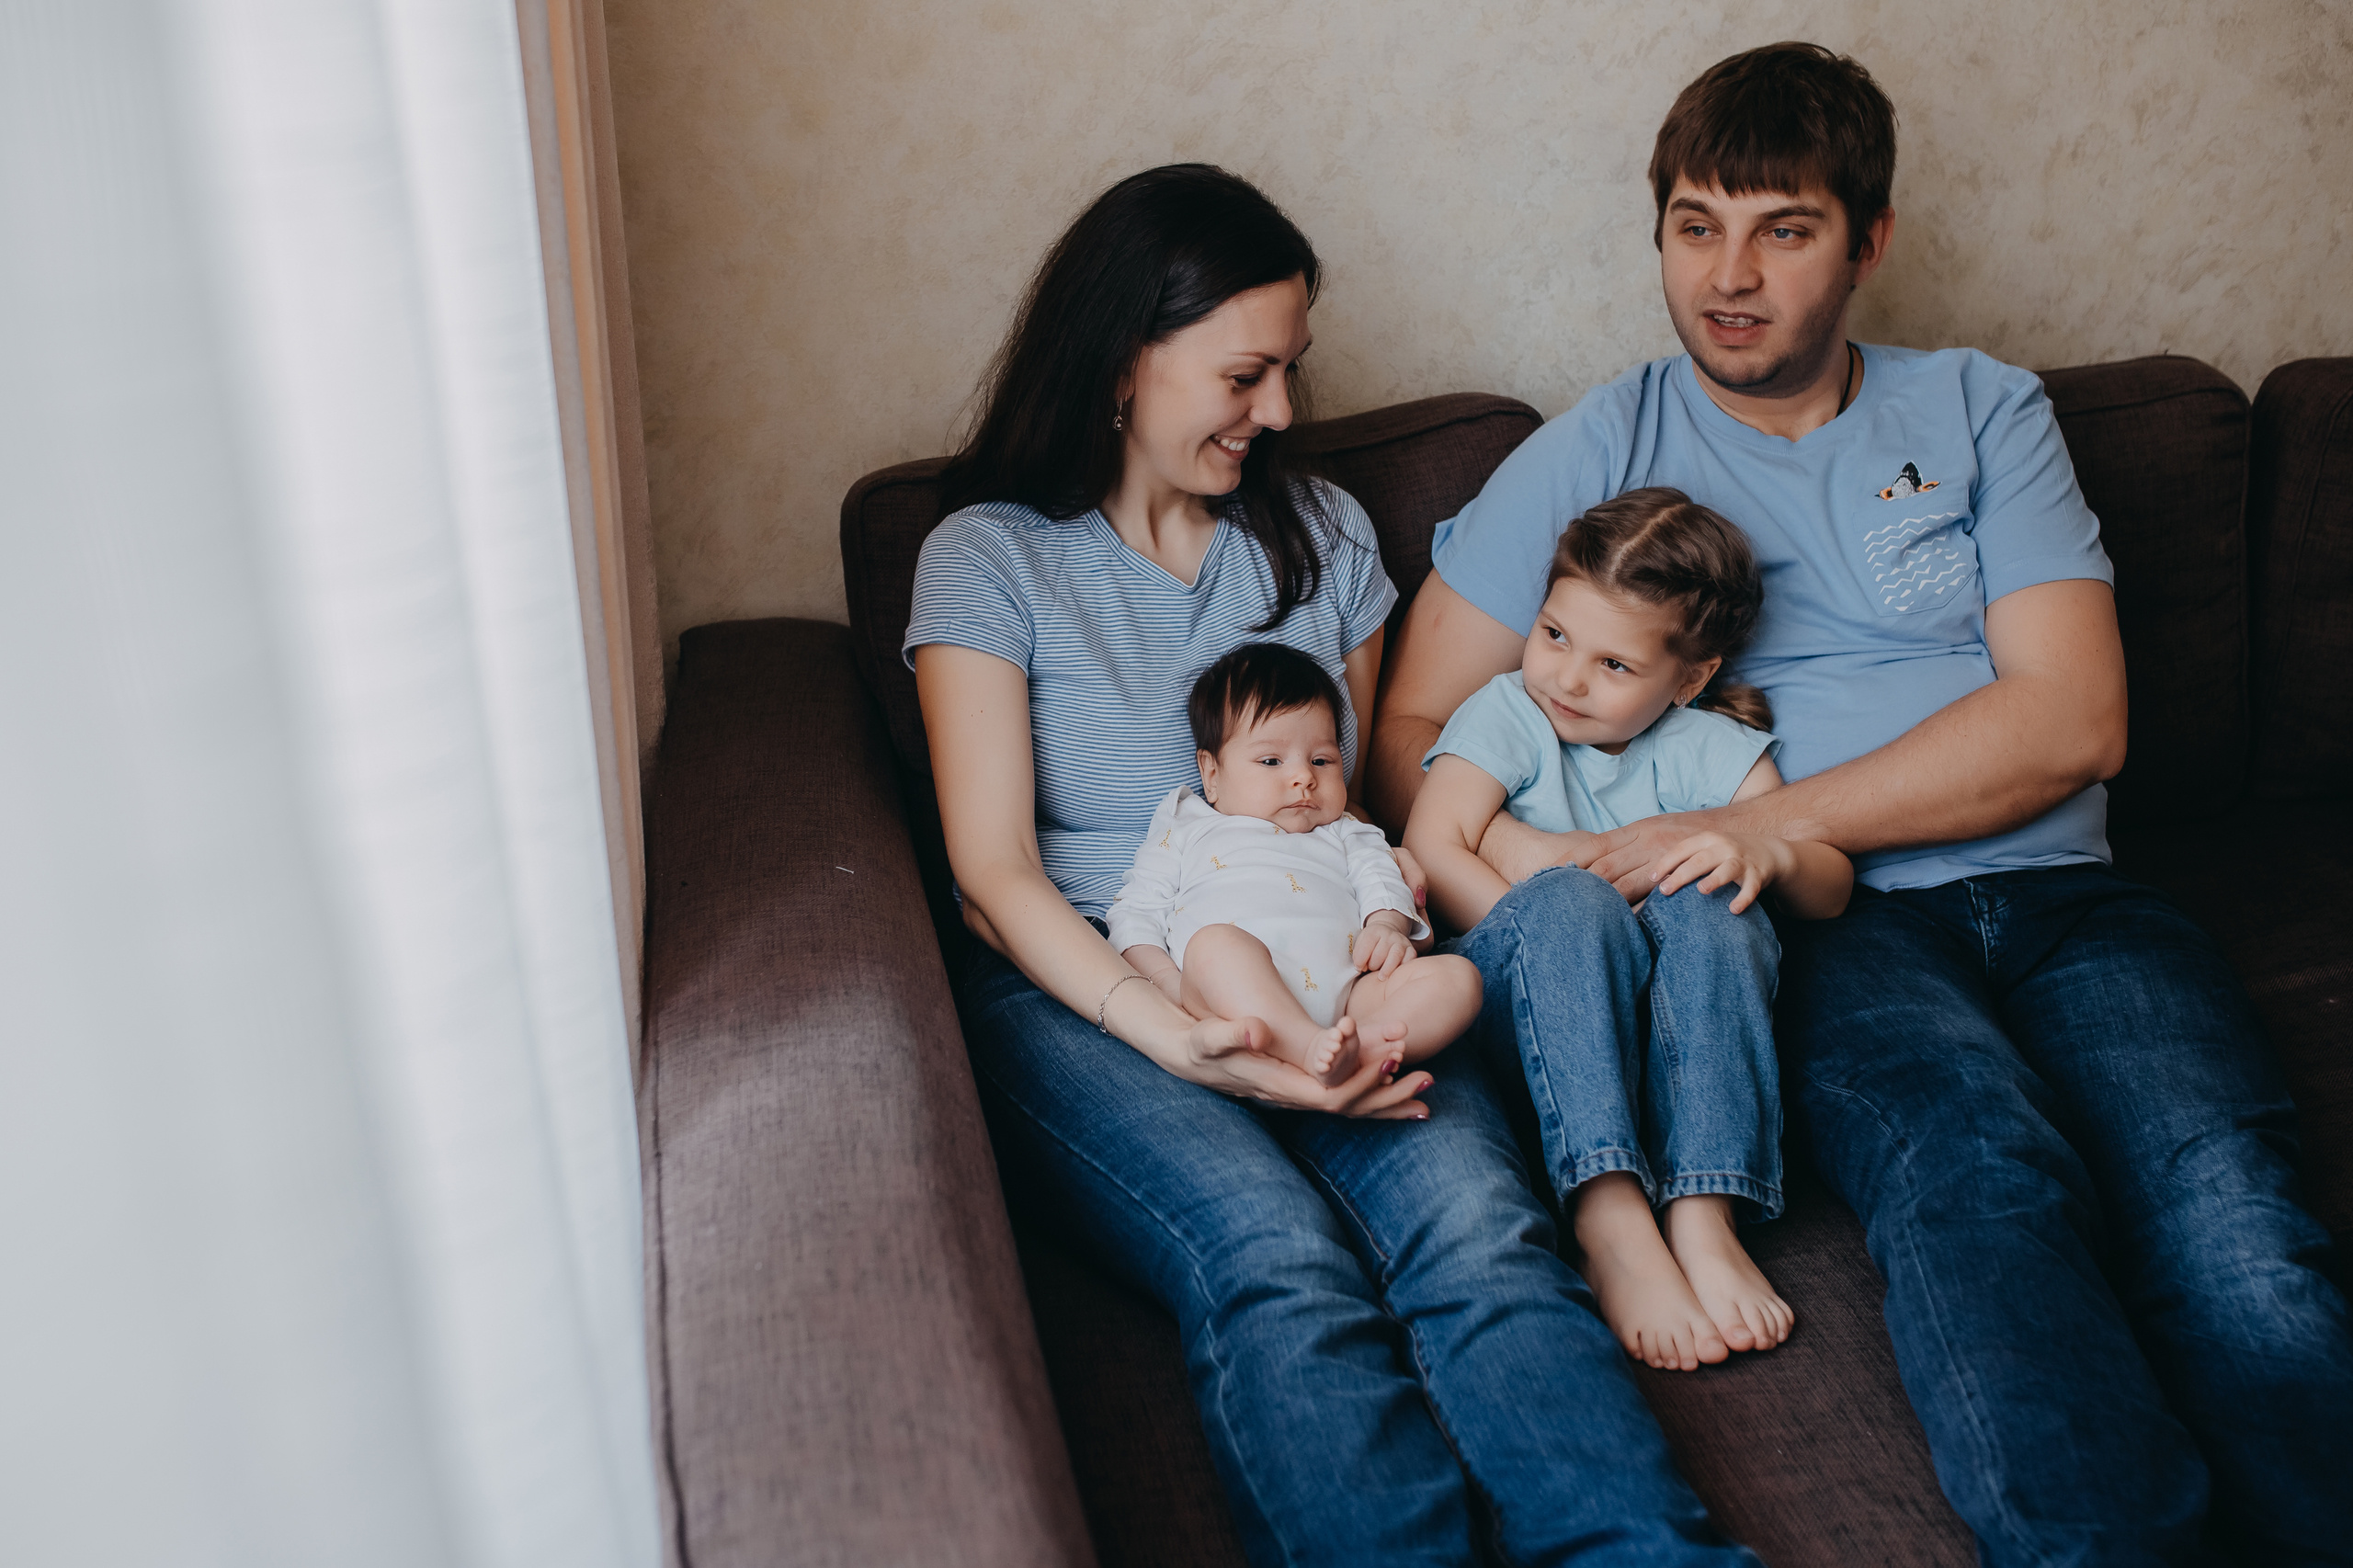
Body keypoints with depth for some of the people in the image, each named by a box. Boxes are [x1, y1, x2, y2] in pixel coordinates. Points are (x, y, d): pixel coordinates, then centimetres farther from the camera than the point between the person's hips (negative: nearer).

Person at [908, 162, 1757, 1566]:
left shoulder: (1325, 534, 19)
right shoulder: (989, 558, 6)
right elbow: (996, 875, -3)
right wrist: (1177, 1037, -20)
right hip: (1085, 994, -2)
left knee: (1478, 1222, -30)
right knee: (1278, 1261, -34)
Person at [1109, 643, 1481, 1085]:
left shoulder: (1346, 836, 36)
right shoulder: (1185, 829, 28)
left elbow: (1380, 882, 20)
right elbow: (1136, 912, 19)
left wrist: (1387, 926, -6)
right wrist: (1166, 980, -2)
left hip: (1341, 995, 3)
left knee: (1457, 975, -18)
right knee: (1216, 940, -36)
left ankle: (1365, 1043, -45)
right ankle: (1308, 1049, -54)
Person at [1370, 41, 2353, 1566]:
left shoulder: (1983, 410, 17)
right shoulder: (1598, 455, 14)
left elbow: (2072, 720, 3)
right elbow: (1411, 730, 9)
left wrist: (1752, 826, -10)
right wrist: (1541, 870, -15)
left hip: (2056, 896, 2)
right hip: (1826, 926, -2)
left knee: (2214, 1184, -29)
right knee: (1978, 1159, -35)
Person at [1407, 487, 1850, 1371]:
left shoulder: (1713, 748, 11)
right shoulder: (1506, 715, 5)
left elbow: (1831, 891, 5)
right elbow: (1433, 848, -12)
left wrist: (1770, 852, -18)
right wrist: (1566, 937, -22)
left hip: (1669, 1014, 2)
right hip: (1530, 1001, -2)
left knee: (1707, 905, -30)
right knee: (1574, 902, -34)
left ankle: (1702, 1216, -37)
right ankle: (1612, 1226, -45)